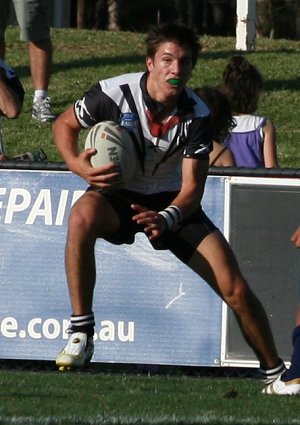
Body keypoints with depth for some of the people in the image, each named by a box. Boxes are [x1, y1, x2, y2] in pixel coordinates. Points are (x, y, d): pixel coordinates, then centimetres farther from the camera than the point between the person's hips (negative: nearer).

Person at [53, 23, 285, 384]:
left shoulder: (197, 116, -16)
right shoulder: (114, 93, -21)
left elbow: (193, 188, -16)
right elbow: (64, 124, -2)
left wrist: (166, 219, -37)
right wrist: (77, 165, -22)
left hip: (171, 202, 1)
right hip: (117, 196, -1)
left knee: (235, 290, -11)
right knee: (82, 215, -40)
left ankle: (274, 372, 11)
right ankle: (80, 334, -33)